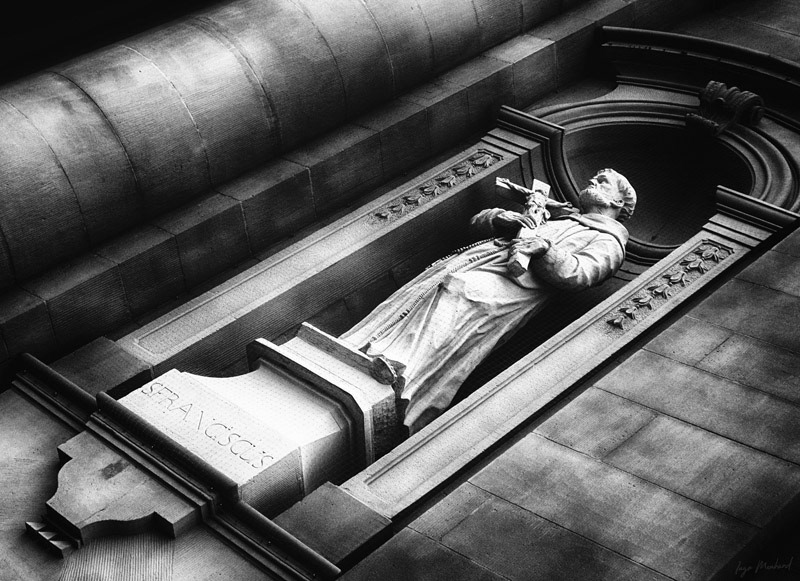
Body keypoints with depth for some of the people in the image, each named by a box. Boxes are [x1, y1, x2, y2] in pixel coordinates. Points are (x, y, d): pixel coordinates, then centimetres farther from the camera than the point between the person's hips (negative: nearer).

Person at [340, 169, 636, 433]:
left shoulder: (608, 241, 21)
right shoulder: (551, 214, 41)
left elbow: (577, 274, -3)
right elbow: (478, 221, 34)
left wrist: (544, 248, -17)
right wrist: (500, 217, 12)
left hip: (508, 282, -7)